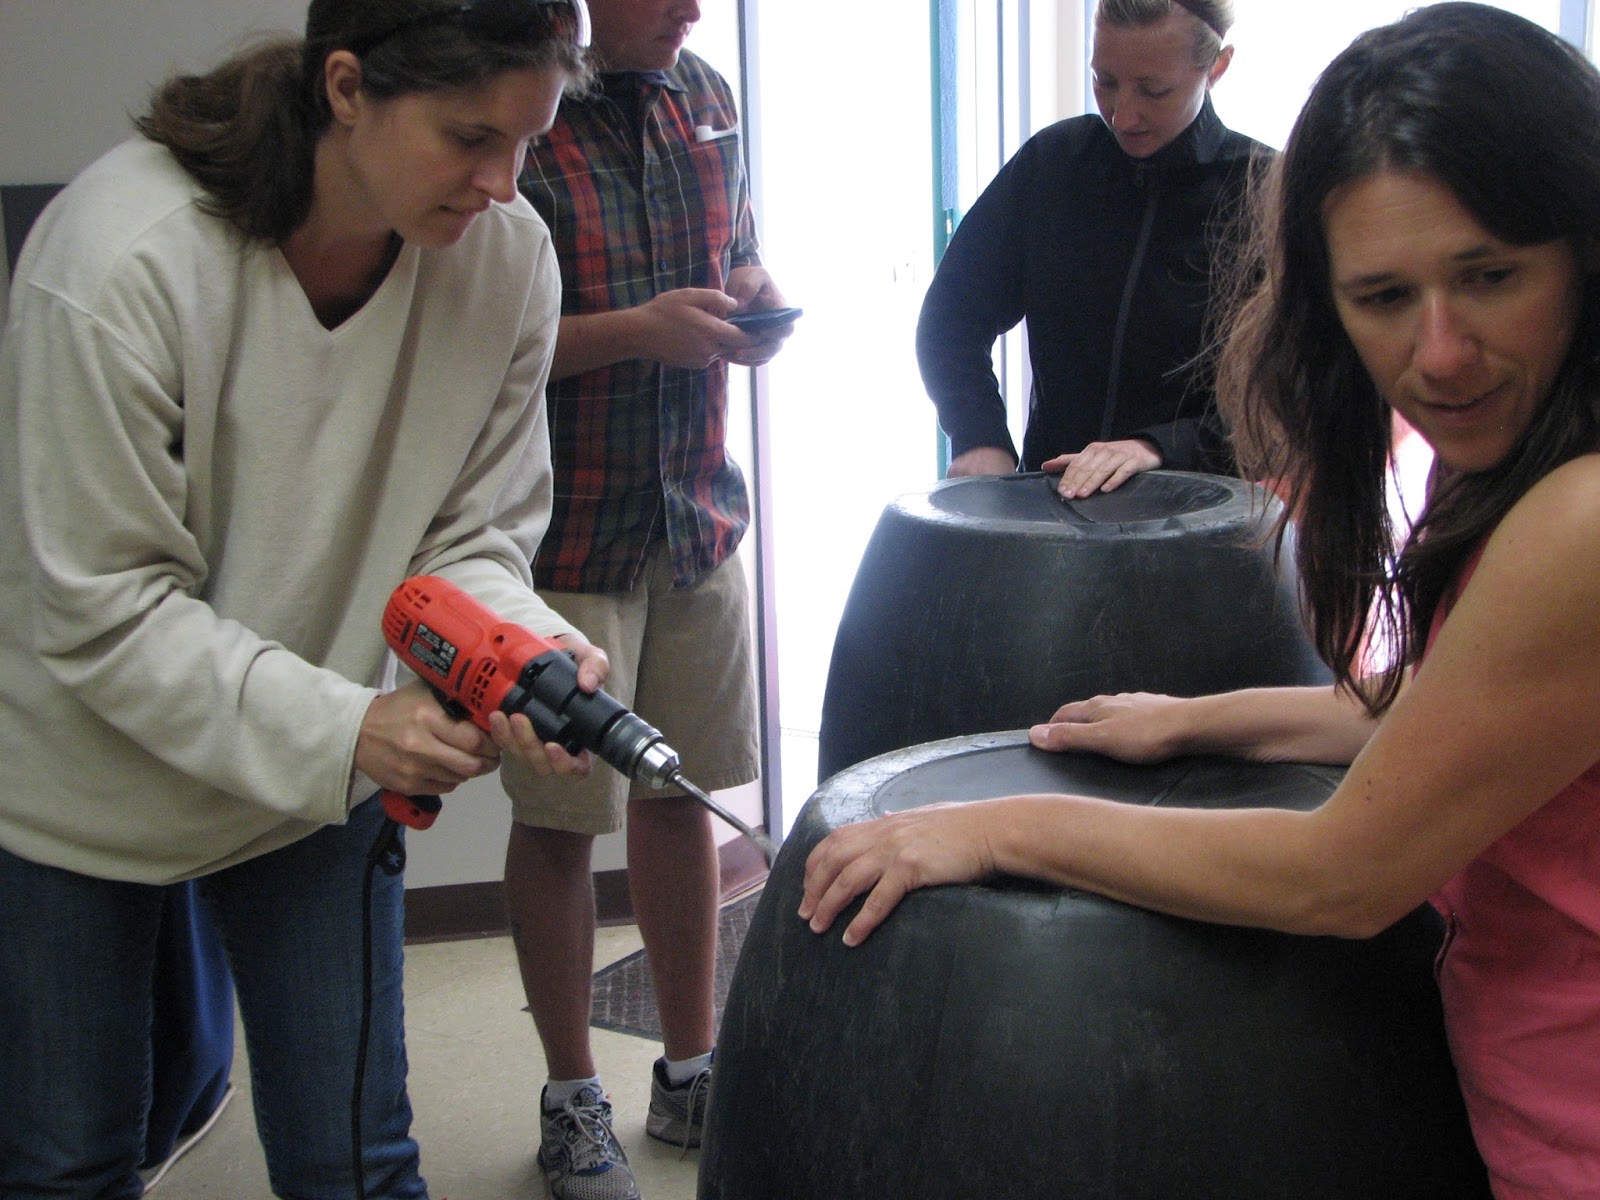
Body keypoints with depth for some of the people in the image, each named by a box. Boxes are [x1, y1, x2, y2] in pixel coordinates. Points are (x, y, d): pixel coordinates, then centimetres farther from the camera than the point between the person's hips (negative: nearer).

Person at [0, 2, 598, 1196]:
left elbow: (467, 538, -6)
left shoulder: (507, 256, -16)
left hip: (321, 766, 3)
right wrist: (342, 728, -33)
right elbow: (101, 615, -24)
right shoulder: (122, 256, -29)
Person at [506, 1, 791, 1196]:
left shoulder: (705, 97, 9)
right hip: (565, 530, -6)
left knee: (683, 795, 14)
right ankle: (572, 1101, 23)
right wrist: (634, 331, -22)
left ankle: (691, 1073, 30)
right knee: (561, 815, 5)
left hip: (698, 512, 6)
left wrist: (754, 303, 0)